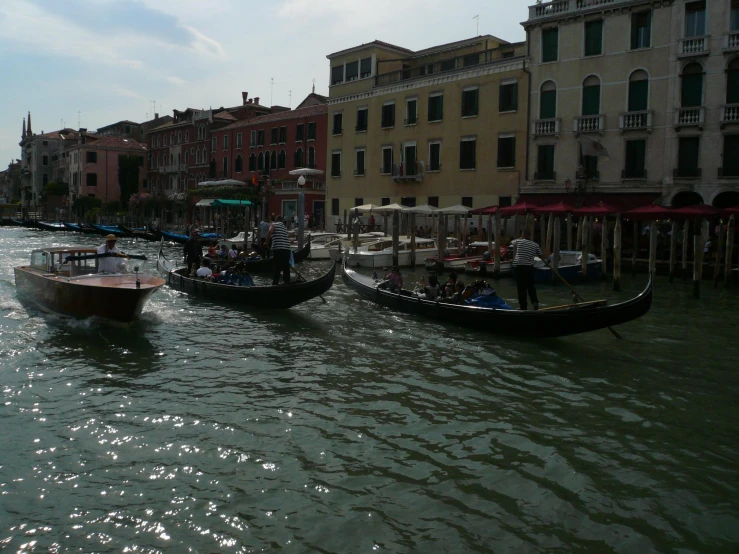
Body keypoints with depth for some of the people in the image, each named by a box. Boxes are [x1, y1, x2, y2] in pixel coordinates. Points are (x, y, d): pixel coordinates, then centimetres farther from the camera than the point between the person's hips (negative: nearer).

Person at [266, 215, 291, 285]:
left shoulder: (274, 225, 3)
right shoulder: (284, 227, 21)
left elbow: (269, 232, -16)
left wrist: (267, 242, -4)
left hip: (278, 249, -4)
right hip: (287, 248, 5)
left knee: (277, 267, 1)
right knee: (286, 267, 10)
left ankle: (275, 283, 4)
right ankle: (287, 281, 12)